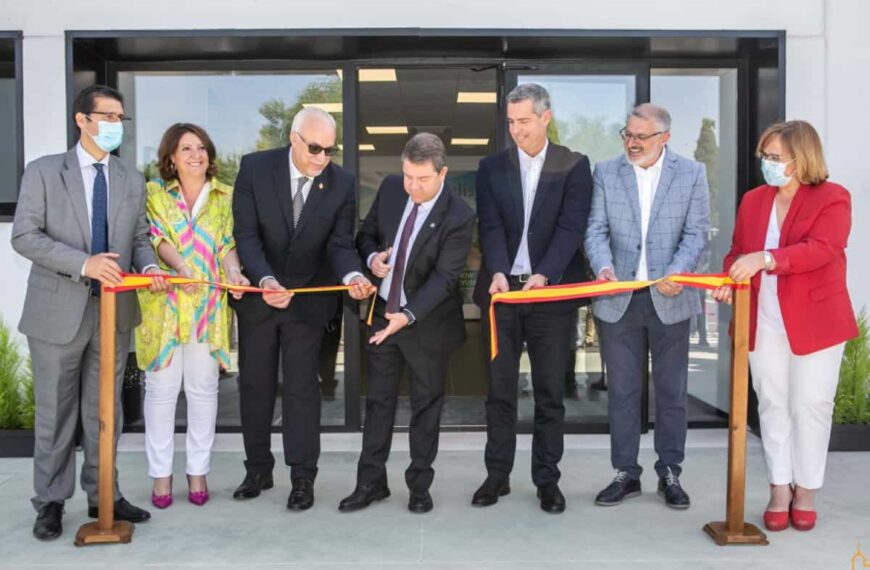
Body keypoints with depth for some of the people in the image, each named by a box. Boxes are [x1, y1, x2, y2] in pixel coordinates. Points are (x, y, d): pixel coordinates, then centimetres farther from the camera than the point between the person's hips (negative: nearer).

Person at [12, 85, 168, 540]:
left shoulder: (132, 181, 10)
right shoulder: (43, 171, -2)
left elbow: (139, 239, 10)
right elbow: (25, 236, -9)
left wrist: (149, 267, -13)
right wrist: (84, 263, -22)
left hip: (114, 310, 4)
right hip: (59, 310, -3)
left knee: (104, 411, 13)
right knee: (55, 412, 8)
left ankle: (103, 494, 26)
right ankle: (51, 501, 22)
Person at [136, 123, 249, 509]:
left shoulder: (226, 197, 8)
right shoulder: (154, 193, 6)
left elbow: (228, 243, 2)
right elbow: (157, 238, -6)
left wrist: (233, 272, -20)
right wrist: (181, 267, -25)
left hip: (208, 305, 1)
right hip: (163, 302, -1)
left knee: (203, 388, 6)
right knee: (161, 388, 3)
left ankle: (198, 470, 18)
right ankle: (160, 473, 14)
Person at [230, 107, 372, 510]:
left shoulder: (342, 182, -9)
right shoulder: (255, 168, -12)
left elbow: (340, 244, -9)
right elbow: (246, 235, -15)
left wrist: (352, 275, -31)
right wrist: (265, 280, -31)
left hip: (308, 299, -1)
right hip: (257, 295, 1)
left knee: (302, 387, 3)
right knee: (254, 384, 12)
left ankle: (302, 477, 15)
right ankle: (258, 469, 29)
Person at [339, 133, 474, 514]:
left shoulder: (458, 217, -20)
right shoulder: (390, 188, -4)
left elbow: (444, 277, -24)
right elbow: (367, 233, 9)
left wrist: (408, 315, -34)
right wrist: (372, 257, -14)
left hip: (427, 321, -4)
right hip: (383, 311, 5)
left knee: (426, 404, 10)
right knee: (378, 400, 11)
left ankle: (420, 486, 26)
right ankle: (371, 483, 24)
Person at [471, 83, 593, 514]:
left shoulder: (574, 166, 1)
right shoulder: (492, 167, 7)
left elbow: (570, 228, -9)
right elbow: (490, 226, -2)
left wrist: (544, 275, -24)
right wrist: (498, 273, -20)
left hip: (551, 292, -2)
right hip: (501, 289, 2)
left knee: (550, 393, 6)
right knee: (499, 390, 8)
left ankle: (547, 479, 19)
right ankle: (497, 475, 21)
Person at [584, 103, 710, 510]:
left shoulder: (691, 173, 2)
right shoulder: (606, 172, 5)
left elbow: (696, 233, -2)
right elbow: (596, 229, 0)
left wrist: (677, 271, -19)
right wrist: (603, 267, -19)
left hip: (669, 299, -1)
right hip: (619, 298, 1)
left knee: (671, 390, 9)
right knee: (621, 391, 8)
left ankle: (669, 473, 24)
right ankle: (626, 474, 20)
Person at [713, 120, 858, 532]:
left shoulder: (832, 198, -7)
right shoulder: (752, 200, 9)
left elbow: (821, 249, -22)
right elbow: (738, 250, 13)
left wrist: (765, 259, -34)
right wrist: (730, 278, -9)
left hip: (815, 322, -4)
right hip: (763, 323, 4)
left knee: (809, 407, 5)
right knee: (773, 406, 9)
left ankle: (806, 491, 21)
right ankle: (779, 489, 21)